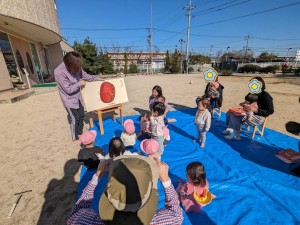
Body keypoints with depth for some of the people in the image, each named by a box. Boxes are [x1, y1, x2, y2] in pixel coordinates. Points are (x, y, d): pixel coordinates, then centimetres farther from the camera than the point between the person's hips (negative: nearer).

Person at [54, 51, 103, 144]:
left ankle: (80, 133, 38)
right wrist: (79, 84, -17)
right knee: (74, 119, 3)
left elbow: (85, 76, 7)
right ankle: (75, 139, 23)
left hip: (77, 97, 7)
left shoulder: (76, 67, -7)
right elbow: (68, 89, -25)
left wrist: (98, 79, 3)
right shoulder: (59, 72, -26)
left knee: (81, 116, 16)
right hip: (69, 100, -7)